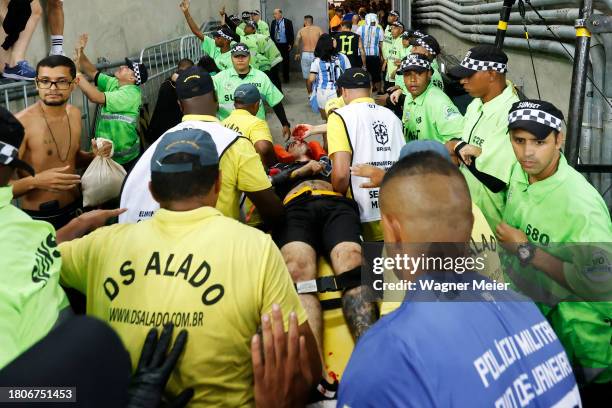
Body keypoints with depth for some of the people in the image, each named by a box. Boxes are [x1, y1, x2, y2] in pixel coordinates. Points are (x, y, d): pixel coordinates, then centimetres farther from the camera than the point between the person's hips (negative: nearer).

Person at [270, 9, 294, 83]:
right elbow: (271, 33, 11)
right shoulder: (273, 22, 5)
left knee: (285, 61, 5)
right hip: (275, 45, 3)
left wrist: (290, 44, -8)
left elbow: (291, 34, -4)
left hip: (285, 45, -3)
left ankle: (286, 78, 16)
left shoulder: (288, 22, -5)